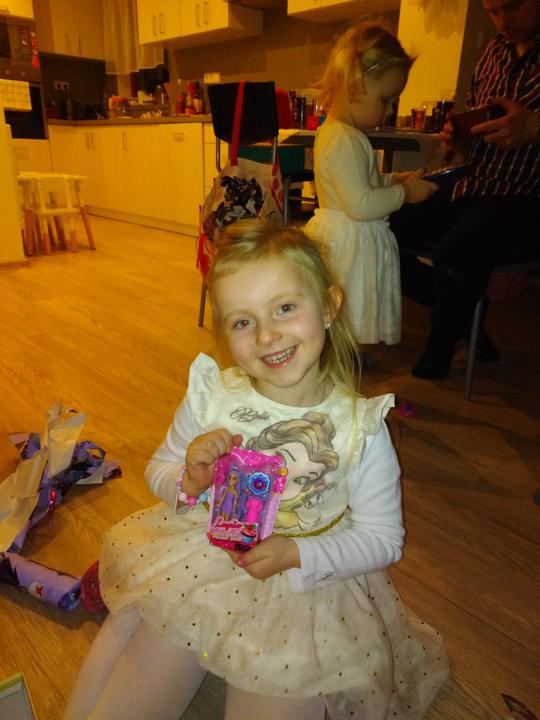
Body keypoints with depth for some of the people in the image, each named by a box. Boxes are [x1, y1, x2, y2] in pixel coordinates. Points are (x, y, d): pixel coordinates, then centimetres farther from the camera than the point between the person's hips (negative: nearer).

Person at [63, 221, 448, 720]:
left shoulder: (361, 427, -19)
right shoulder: (211, 396, -13)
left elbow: (382, 538, -9)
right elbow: (159, 470, 3)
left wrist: (296, 554, -23)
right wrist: (189, 483, -21)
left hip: (309, 581, -1)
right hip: (198, 564, 2)